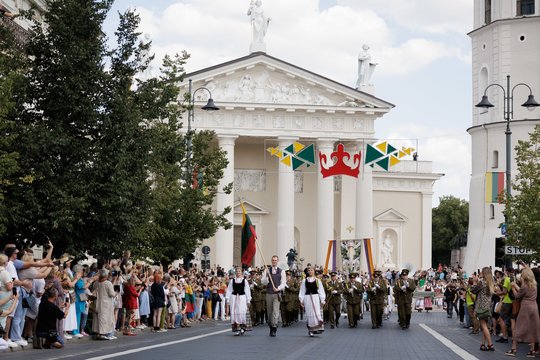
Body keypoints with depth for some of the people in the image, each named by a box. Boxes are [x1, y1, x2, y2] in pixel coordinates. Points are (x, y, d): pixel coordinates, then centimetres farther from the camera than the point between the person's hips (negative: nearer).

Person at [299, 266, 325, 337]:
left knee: (317, 312, -11)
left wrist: (322, 300, 1)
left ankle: (318, 327, -7)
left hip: (315, 297, -1)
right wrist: (301, 300, 3)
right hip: (307, 297, 1)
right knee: (309, 314, 0)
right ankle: (311, 330, 4)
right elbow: (302, 291, 9)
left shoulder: (317, 280, 5)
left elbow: (321, 291, 5)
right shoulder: (304, 281, 8)